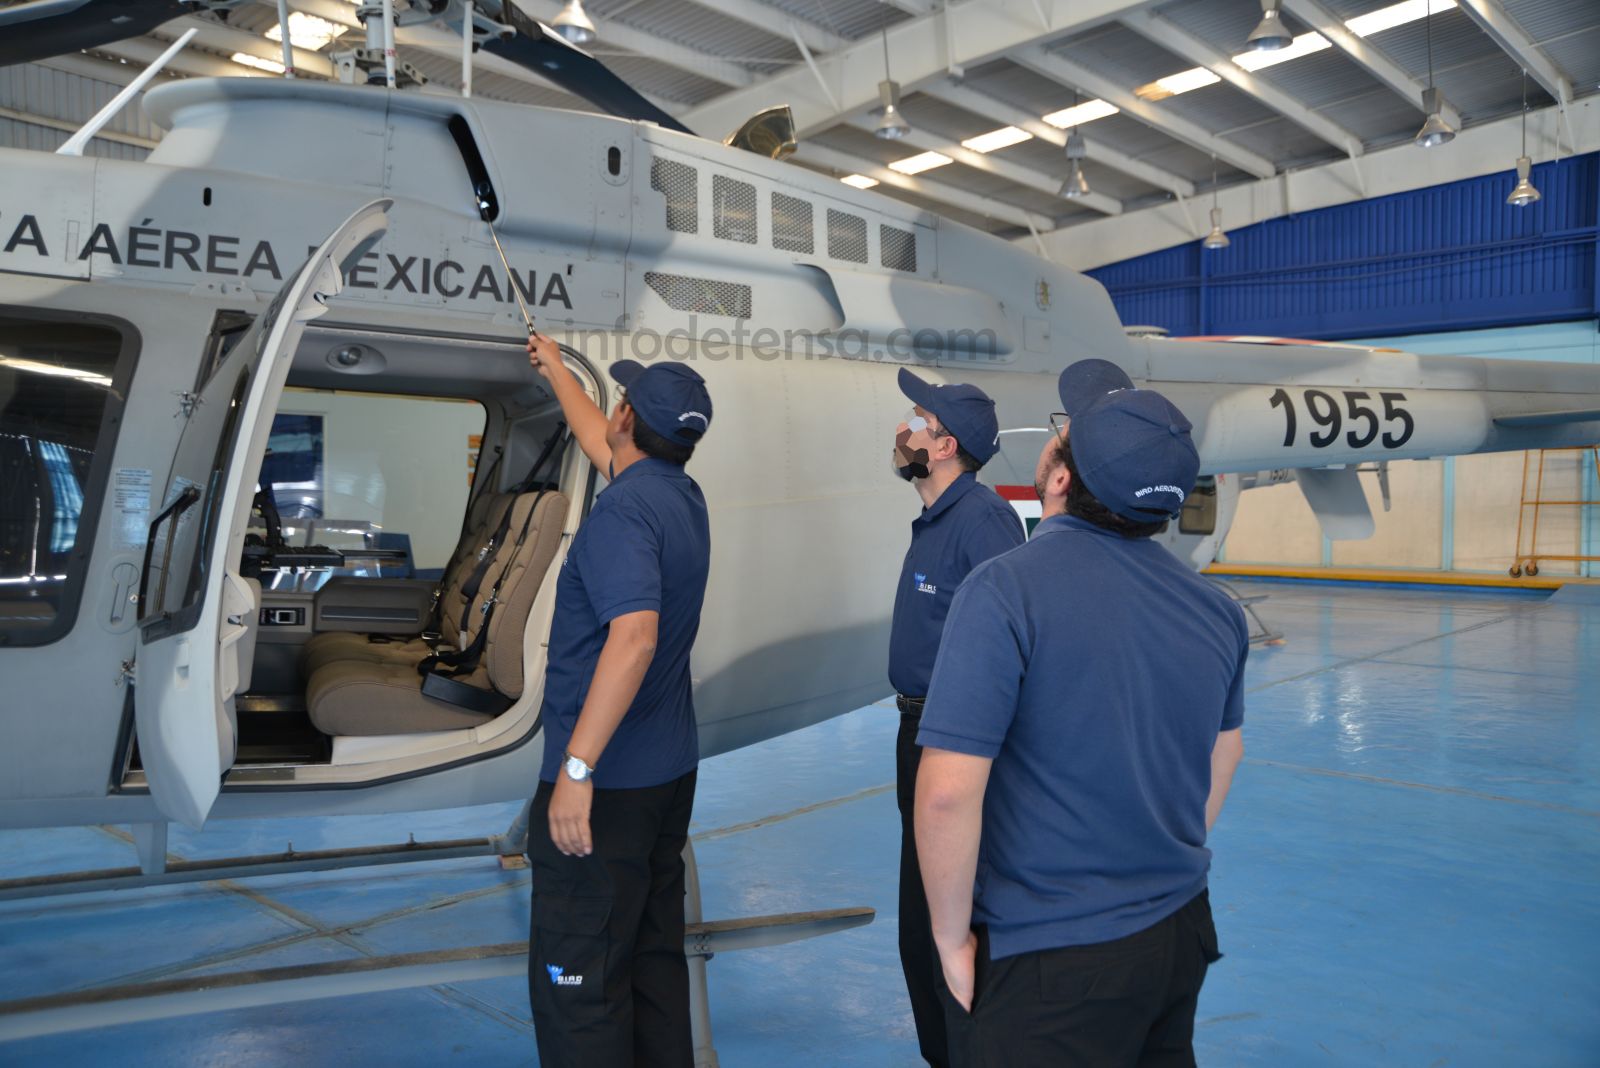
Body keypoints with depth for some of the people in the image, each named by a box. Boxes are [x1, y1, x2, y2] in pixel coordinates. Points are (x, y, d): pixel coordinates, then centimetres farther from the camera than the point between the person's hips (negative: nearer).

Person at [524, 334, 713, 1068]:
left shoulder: (623, 510, -20)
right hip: (670, 773, 9)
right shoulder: (683, 497, 8)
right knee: (654, 957, 19)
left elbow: (633, 636, -32)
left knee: (577, 978, 0)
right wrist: (555, 369, 42)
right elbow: (599, 440, 27)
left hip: (606, 782, -9)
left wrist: (577, 768, -29)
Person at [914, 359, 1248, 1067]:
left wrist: (952, 939, -11)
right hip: (1183, 932, 7)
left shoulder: (1005, 591, -22)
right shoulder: (1214, 606, -1)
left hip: (1049, 965, -6)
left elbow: (947, 794, -26)